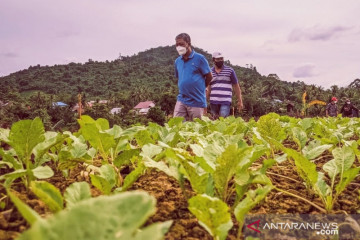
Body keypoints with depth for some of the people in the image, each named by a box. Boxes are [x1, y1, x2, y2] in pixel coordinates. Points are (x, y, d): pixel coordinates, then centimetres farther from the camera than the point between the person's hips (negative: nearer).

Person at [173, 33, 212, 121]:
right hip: (181, 100, 4)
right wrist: (185, 88, 13)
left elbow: (209, 77, 0)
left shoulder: (199, 58, -5)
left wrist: (199, 88, 10)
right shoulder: (177, 61, 9)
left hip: (197, 102, -4)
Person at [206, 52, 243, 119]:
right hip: (213, 102, 3)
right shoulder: (210, 72, 11)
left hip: (225, 101, -3)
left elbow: (236, 86, 8)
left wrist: (240, 101, 4)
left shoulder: (230, 71, 5)